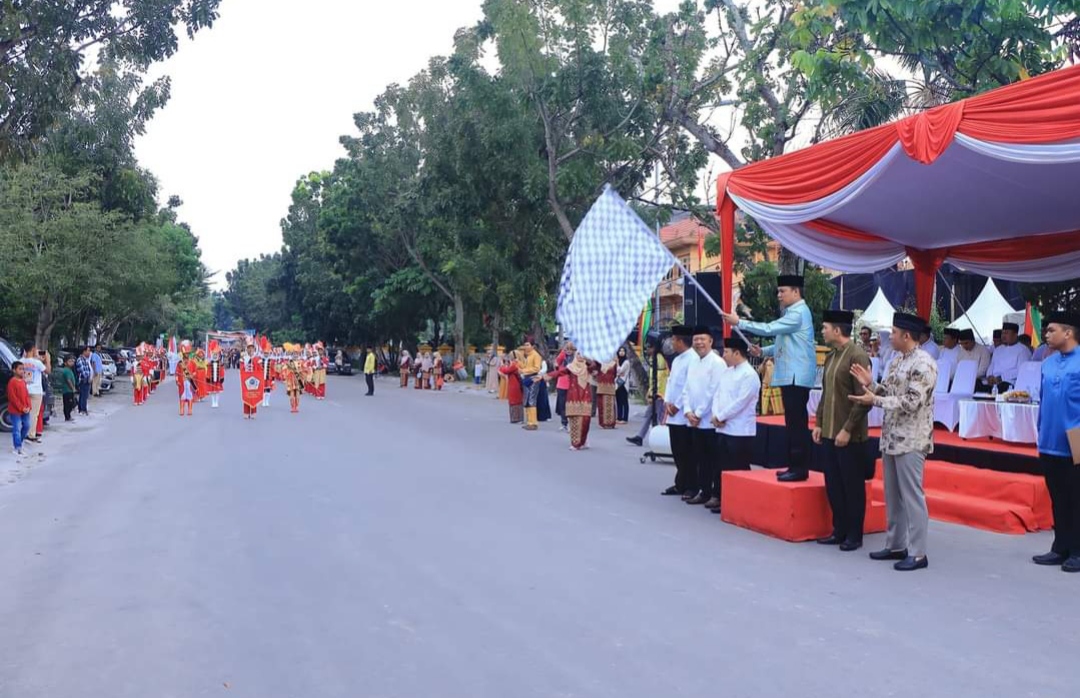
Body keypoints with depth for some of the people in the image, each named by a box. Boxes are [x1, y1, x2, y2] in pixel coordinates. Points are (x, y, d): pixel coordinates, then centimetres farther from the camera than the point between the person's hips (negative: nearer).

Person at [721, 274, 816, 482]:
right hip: (789, 376, 11)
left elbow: (769, 329, -20)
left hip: (796, 376, -11)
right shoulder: (792, 312, 20)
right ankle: (795, 465, 18)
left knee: (797, 422, -8)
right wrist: (763, 351, 8)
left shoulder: (798, 313, -13)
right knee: (793, 422, 12)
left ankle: (800, 468, -5)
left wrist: (739, 323, -14)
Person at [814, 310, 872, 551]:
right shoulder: (831, 357, 12)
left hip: (850, 437, -8)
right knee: (833, 486, 13)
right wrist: (818, 423, 13)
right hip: (828, 434, 8)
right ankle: (839, 531, 24)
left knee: (853, 487, 4)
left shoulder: (858, 356, -14)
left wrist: (847, 430, -18)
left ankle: (854, 536, 14)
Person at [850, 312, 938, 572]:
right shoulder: (898, 360, 14)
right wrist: (870, 384, -1)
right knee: (892, 495, 14)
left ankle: (917, 553, 3)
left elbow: (910, 403, -21)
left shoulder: (923, 364, -15)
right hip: (891, 438, 9)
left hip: (911, 441, -9)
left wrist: (875, 400, -18)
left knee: (911, 495, -4)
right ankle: (895, 545, 24)